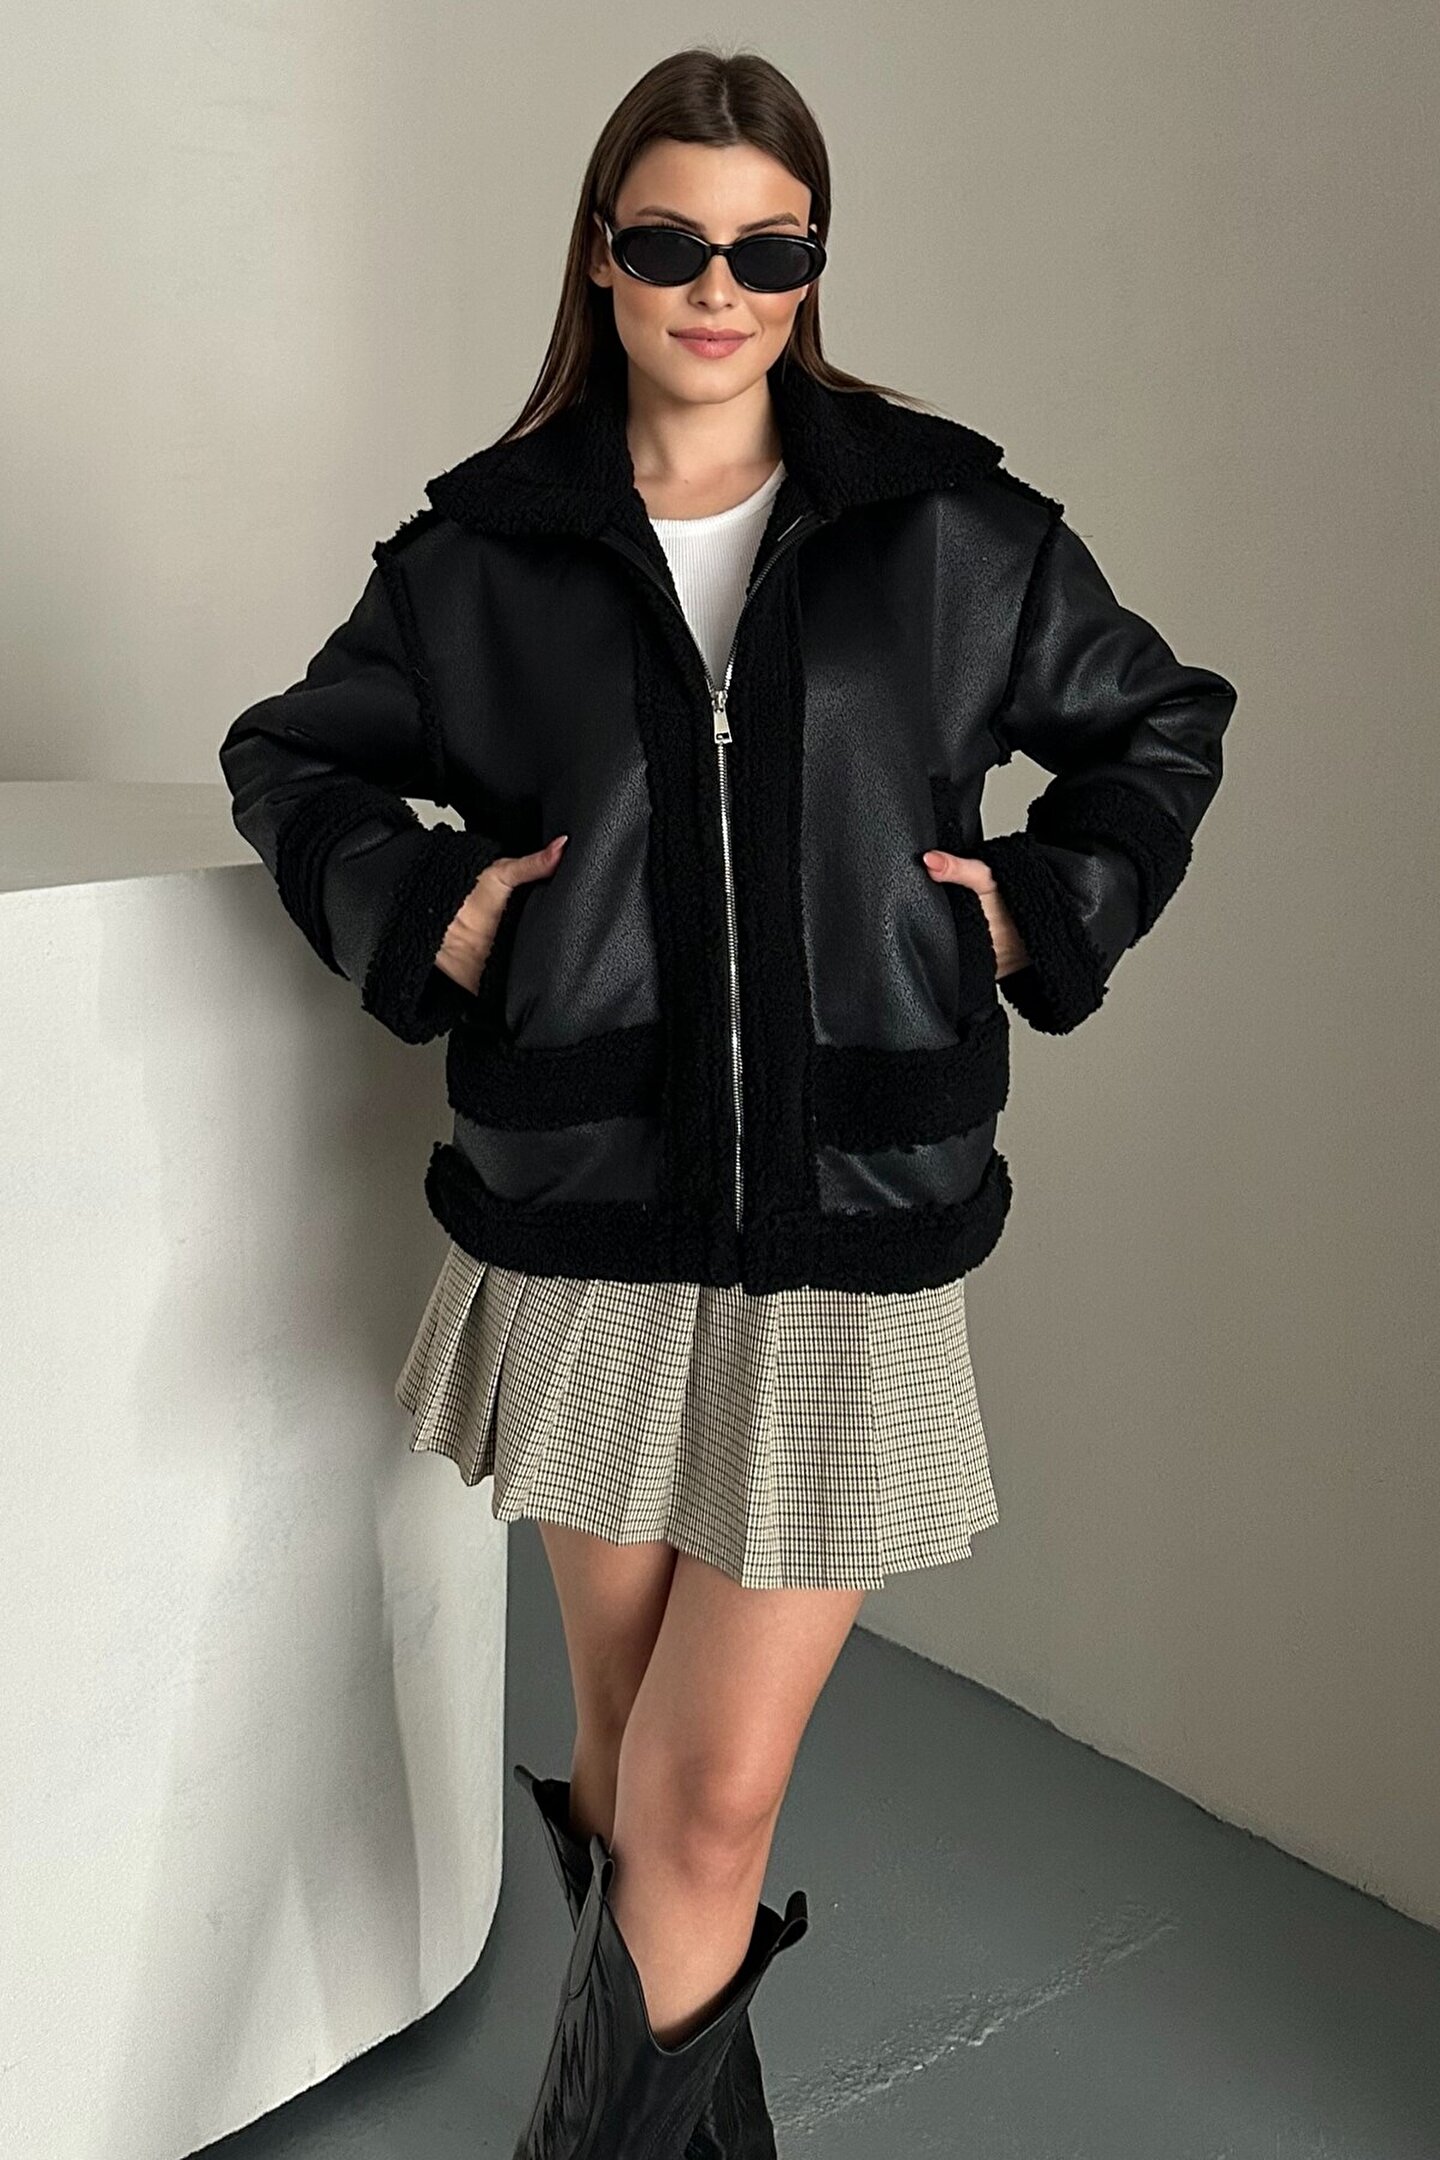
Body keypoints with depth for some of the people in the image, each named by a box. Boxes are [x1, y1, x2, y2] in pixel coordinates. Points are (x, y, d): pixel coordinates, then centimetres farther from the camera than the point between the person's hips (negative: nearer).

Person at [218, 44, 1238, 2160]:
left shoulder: (954, 530, 3)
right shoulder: (487, 549, 4)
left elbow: (1160, 730, 17)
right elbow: (290, 758, 17)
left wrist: (1042, 910, 2)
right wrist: (418, 911, 0)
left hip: (850, 1239, -1)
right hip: (583, 1232, 2)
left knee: (714, 1800, -3)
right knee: (627, 1751, 15)